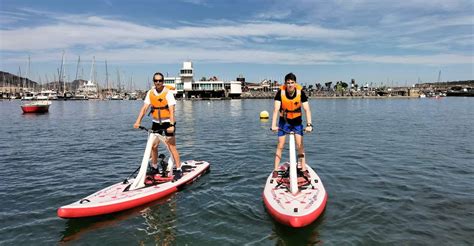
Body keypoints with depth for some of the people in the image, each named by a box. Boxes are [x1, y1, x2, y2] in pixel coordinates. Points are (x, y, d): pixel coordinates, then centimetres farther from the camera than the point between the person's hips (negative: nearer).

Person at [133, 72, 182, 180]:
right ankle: (154, 168, 26)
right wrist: (138, 121, -16)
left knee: (172, 147, -5)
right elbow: (144, 108, -4)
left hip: (168, 122, -5)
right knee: (153, 146, 8)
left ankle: (179, 170, 3)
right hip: (156, 122, 5)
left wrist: (171, 125, -31)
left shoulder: (168, 92, -13)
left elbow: (171, 110, -21)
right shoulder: (150, 93, 0)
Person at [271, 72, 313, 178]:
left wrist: (309, 124, -31)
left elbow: (307, 109, -21)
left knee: (300, 145, -3)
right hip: (284, 121, 0)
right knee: (280, 146, 0)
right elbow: (276, 109, -27)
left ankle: (304, 169, 9)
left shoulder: (300, 92, -19)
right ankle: (276, 170, 9)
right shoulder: (280, 92, -21)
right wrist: (273, 125, -36)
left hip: (297, 121, 1)